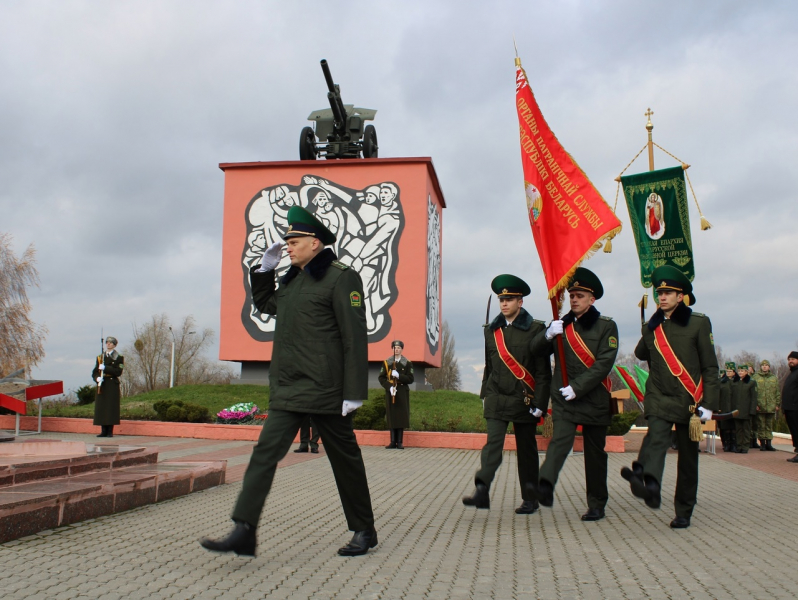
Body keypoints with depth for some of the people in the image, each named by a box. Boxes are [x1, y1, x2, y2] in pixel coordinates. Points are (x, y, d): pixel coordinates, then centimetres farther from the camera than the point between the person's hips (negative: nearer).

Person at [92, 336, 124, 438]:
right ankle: (103, 431, 7)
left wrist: (105, 368, -18)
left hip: (112, 385, -4)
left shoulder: (118, 357, 2)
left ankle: (110, 431, -1)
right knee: (101, 408, 1)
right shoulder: (100, 357, 15)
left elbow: (118, 372, -10)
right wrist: (97, 378, -11)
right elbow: (94, 372, 11)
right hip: (102, 386, 4)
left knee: (111, 408, -6)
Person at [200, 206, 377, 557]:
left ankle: (364, 532, 23)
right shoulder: (292, 279, 15)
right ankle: (244, 532, -5)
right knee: (266, 452, -4)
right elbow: (266, 304, 34)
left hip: (324, 390, -7)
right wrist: (264, 269, 18)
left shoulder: (340, 278, -9)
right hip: (288, 389, 7)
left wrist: (354, 392, -18)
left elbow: (355, 337, -14)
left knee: (345, 459, 7)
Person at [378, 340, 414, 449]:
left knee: (401, 416, -2)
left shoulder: (407, 363, 4)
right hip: (390, 392, 1)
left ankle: (400, 442, 3)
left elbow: (410, 379, -1)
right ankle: (393, 441, 4)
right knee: (391, 416, 0)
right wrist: (389, 387, -13)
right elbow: (381, 378, 3)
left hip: (402, 392, 0)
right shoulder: (386, 362, 5)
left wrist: (399, 376, -16)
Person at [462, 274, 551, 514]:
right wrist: (485, 394, 14)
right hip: (497, 400, 3)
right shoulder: (492, 330, 9)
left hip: (524, 400, -2)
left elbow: (543, 370, -6)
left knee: (526, 449, 7)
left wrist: (539, 403, -10)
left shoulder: (535, 329, -4)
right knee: (493, 443, -11)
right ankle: (482, 491, -21)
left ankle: (530, 499, 18)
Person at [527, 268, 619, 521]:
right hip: (563, 399, 1)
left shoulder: (606, 326, -1)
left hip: (595, 400, -1)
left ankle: (597, 505, 17)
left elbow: (604, 364, -10)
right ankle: (545, 487, -36)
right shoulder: (562, 325, 10)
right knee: (560, 440, -20)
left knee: (595, 452, 7)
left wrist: (577, 387, -18)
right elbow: (536, 349, 2)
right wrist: (548, 335, -20)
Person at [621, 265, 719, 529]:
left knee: (688, 458, 6)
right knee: (656, 437, -26)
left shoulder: (699, 323, -2)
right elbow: (641, 354, 28)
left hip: (689, 401, -1)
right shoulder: (651, 327, 7)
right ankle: (650, 486, -49)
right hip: (659, 398, 1)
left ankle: (683, 512, 19)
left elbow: (710, 367, -3)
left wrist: (708, 404, -8)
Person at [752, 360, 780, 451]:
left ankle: (769, 443, 10)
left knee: (769, 426, 6)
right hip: (760, 406, -2)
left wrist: (777, 404, 5)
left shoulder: (774, 378, 13)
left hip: (771, 407, 3)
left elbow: (778, 392, 13)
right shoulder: (755, 377, 3)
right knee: (761, 426, 1)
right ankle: (762, 443, 6)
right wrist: (755, 404, -9)